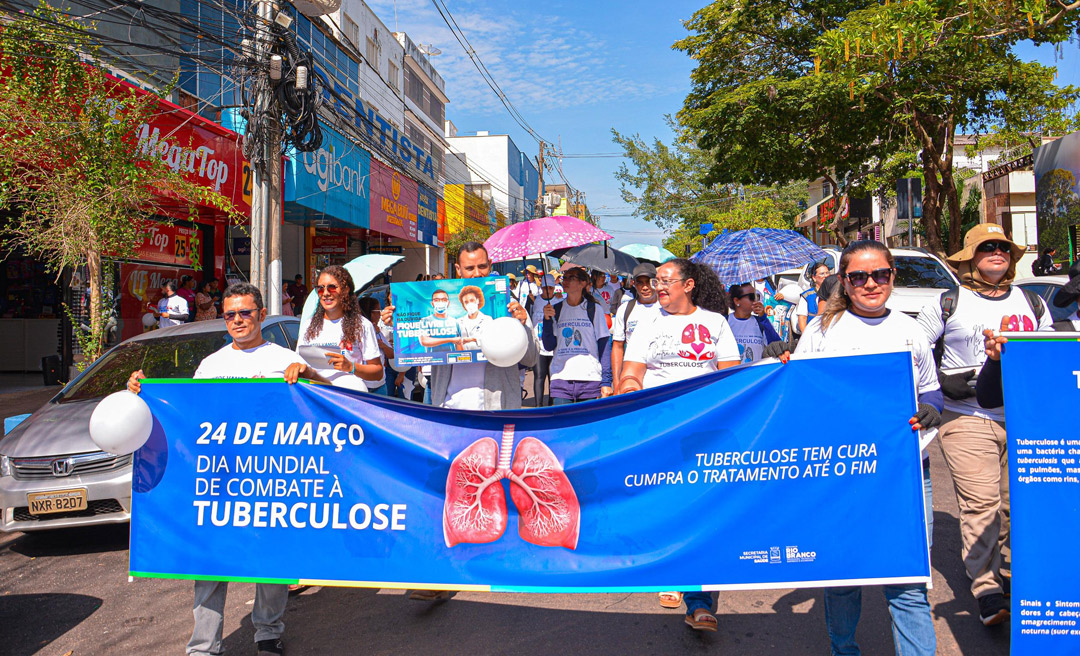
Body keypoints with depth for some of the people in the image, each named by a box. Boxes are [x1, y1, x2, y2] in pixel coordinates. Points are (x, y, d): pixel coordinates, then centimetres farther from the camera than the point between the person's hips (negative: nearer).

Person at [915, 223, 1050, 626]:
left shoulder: (1031, 302, 14)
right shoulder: (949, 303, 3)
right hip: (968, 418, -4)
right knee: (980, 504, -9)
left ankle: (1013, 572, 27)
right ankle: (986, 591, -3)